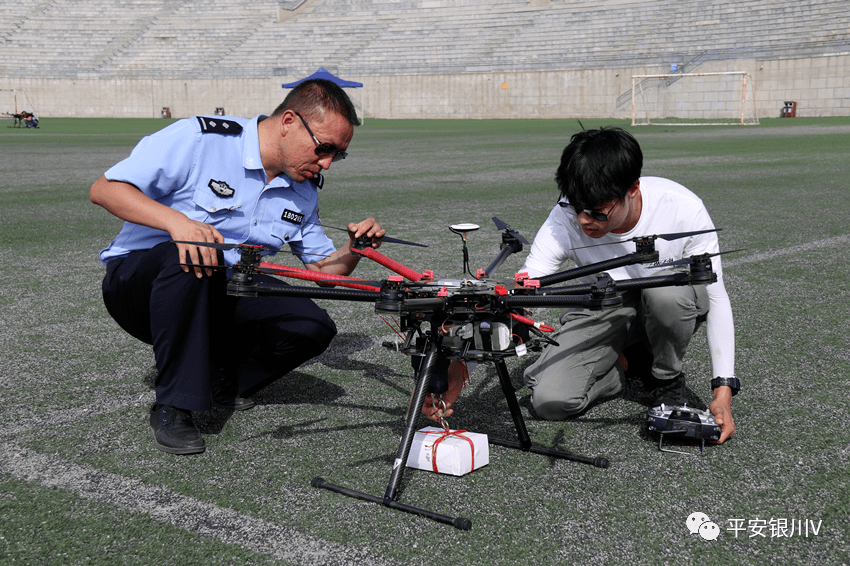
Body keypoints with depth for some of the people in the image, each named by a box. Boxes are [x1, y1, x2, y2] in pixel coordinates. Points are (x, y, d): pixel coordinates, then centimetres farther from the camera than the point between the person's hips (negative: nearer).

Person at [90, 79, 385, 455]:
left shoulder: (305, 190, 4)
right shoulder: (199, 139, -17)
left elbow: (325, 271, 11)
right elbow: (103, 189, -19)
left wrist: (354, 249, -12)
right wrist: (177, 221, -35)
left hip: (218, 295, 5)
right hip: (138, 279, -5)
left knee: (312, 327, -18)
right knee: (190, 256, -40)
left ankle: (218, 380, 8)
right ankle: (172, 409, -25)